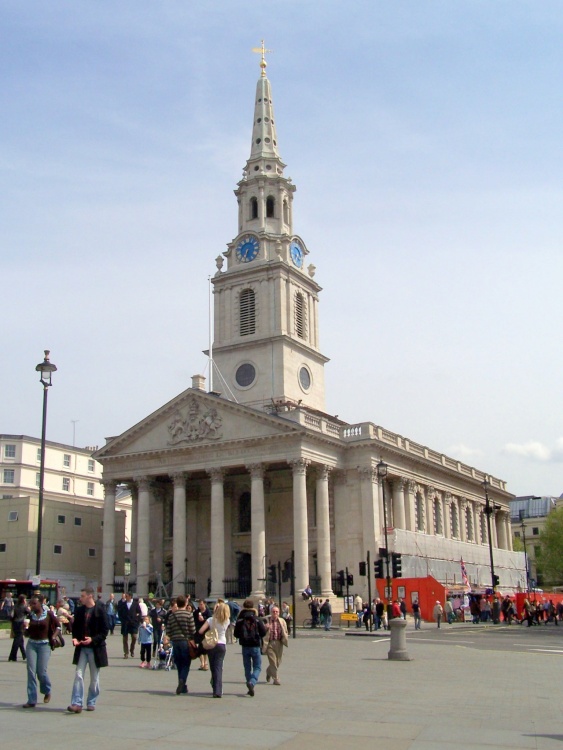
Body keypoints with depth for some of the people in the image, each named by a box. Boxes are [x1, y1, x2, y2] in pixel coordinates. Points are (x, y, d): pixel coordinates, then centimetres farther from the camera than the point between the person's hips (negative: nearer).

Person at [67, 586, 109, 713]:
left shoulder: (100, 610, -10)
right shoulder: (79, 610, 4)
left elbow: (105, 630, -9)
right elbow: (75, 627, 12)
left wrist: (93, 639, -20)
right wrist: (75, 638, -6)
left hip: (96, 648, -3)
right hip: (81, 648, 3)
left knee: (94, 678, 8)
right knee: (78, 675, -4)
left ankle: (91, 702, 20)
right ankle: (77, 703, -4)